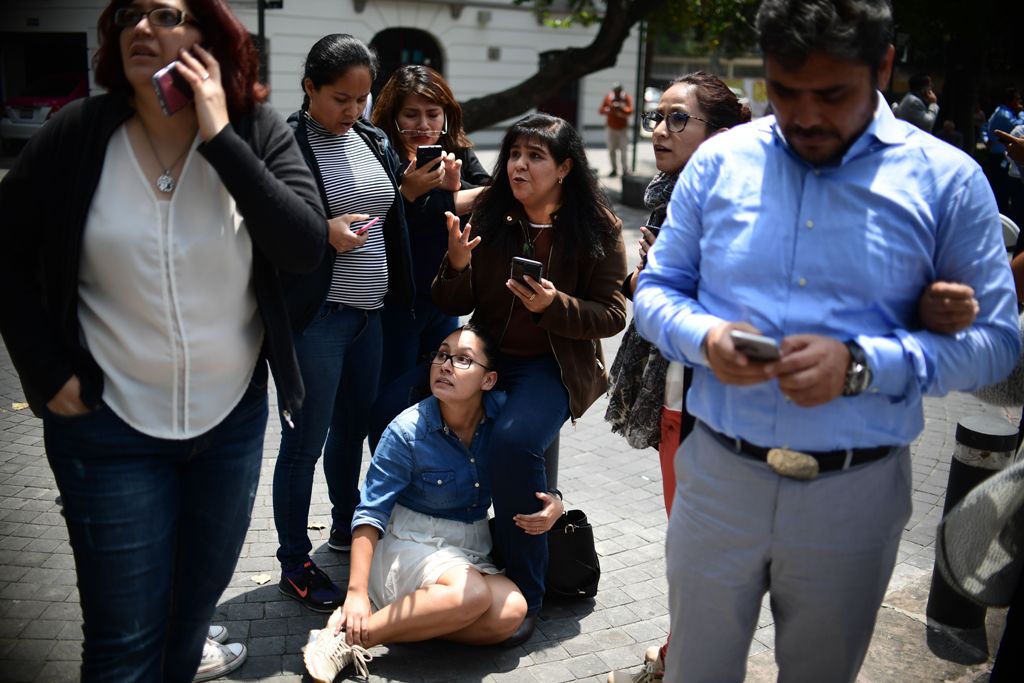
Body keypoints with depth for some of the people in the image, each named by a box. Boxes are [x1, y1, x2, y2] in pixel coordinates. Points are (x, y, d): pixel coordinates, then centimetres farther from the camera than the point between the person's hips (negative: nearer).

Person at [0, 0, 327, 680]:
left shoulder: (257, 131, -7)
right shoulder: (77, 135, -9)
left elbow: (306, 247, -20)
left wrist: (219, 137, -23)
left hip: (232, 415, 2)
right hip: (110, 422, -2)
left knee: (204, 586, 25)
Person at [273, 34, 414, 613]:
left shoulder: (375, 142, 11)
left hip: (369, 312, 7)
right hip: (314, 316, -7)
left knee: (353, 427, 20)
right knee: (304, 442, 2)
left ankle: (346, 528, 41)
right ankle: (295, 565, 17)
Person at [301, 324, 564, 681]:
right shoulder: (407, 430, -17)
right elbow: (370, 513, -14)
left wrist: (554, 505, -13)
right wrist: (356, 592, -20)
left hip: (471, 551, 4)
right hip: (410, 545, -4)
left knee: (511, 611, -26)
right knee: (471, 593, -35)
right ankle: (346, 638, -25)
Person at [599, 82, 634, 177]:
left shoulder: (627, 98, -4)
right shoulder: (608, 97, 0)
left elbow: (630, 111, -15)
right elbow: (601, 110, -1)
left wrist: (621, 108, -33)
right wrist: (608, 110, -22)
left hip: (622, 128, -2)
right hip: (611, 127, 2)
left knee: (623, 149, -8)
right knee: (611, 150, 2)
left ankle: (625, 170, -1)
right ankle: (614, 170, 10)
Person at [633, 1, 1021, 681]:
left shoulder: (948, 180, -5)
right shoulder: (718, 161, 0)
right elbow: (656, 290, 6)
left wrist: (862, 365, -21)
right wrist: (703, 338, -17)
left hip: (855, 494, -1)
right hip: (718, 474, 1)